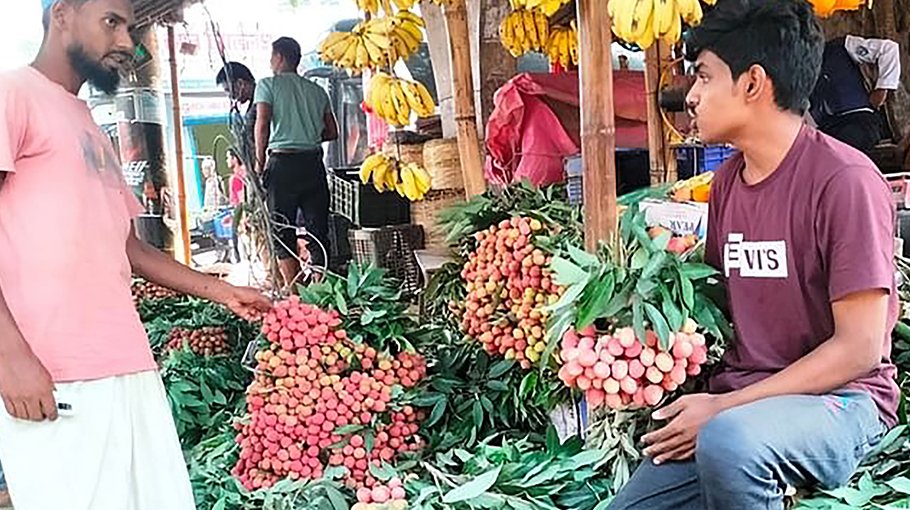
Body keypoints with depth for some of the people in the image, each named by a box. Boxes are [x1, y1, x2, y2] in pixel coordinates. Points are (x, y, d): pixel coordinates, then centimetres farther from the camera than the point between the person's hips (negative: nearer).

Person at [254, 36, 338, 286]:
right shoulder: (317, 90, 15)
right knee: (318, 228, 6)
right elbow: (332, 132, 13)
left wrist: (260, 161, -4)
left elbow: (262, 125, -10)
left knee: (283, 230, 1)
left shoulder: (268, 85, 1)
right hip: (314, 162, 4)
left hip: (282, 162, -4)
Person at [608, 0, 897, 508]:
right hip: (736, 402, 6)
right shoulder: (727, 181, 9)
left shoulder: (845, 180, -14)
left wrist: (725, 408, -17)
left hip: (840, 400, -6)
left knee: (728, 439, -37)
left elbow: (859, 348, -15)